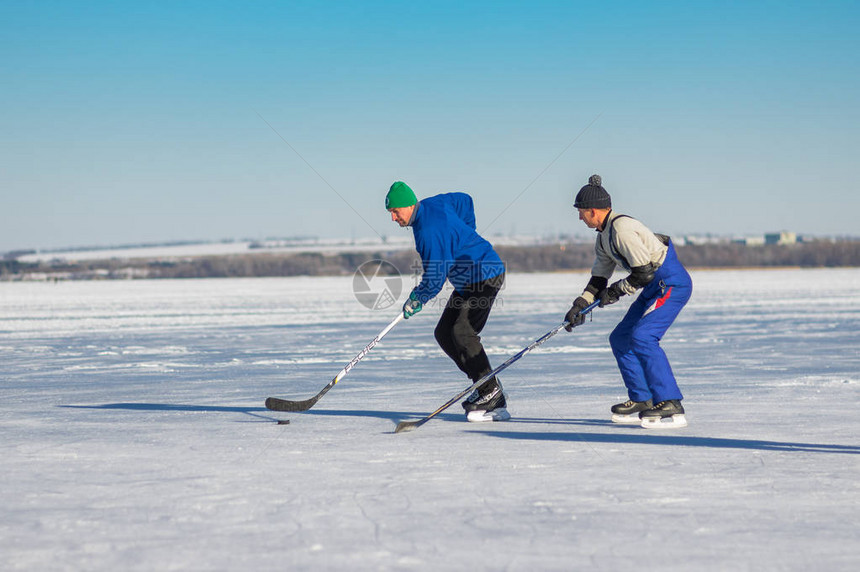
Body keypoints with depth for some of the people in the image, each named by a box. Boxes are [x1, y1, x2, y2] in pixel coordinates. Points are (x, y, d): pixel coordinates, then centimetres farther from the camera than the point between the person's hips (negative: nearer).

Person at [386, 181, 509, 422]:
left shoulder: (429, 231, -24)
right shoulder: (433, 203, 4)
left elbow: (435, 280, -22)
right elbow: (465, 201, 22)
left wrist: (416, 300, -5)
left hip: (486, 276, -11)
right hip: (468, 281, 11)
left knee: (462, 332, -21)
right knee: (444, 333, 7)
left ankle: (491, 392, -15)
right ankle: (484, 383, 12)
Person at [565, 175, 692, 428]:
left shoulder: (622, 229, -21)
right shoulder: (604, 236, 11)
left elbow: (645, 272, -24)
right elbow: (599, 278, 18)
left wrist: (617, 291, -12)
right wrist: (581, 305, 8)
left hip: (672, 283, -11)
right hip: (656, 288, 11)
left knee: (642, 337, -24)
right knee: (620, 339, 12)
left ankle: (670, 406, -26)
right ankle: (641, 401, 17)